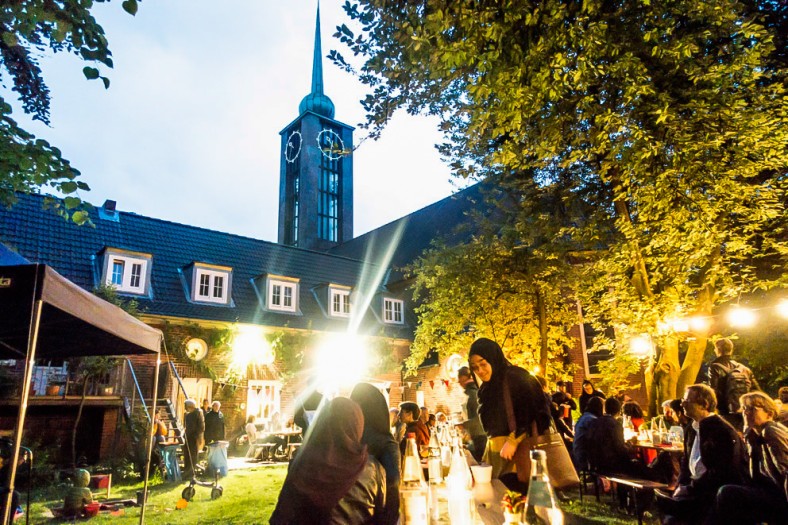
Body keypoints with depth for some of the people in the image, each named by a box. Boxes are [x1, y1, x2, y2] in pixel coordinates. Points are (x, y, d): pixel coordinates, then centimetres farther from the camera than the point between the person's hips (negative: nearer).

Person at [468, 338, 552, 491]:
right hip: (496, 451, 7)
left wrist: (513, 442, -16)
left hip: (518, 450, -7)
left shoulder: (516, 378, -9)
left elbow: (531, 411, -14)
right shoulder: (487, 388, 15)